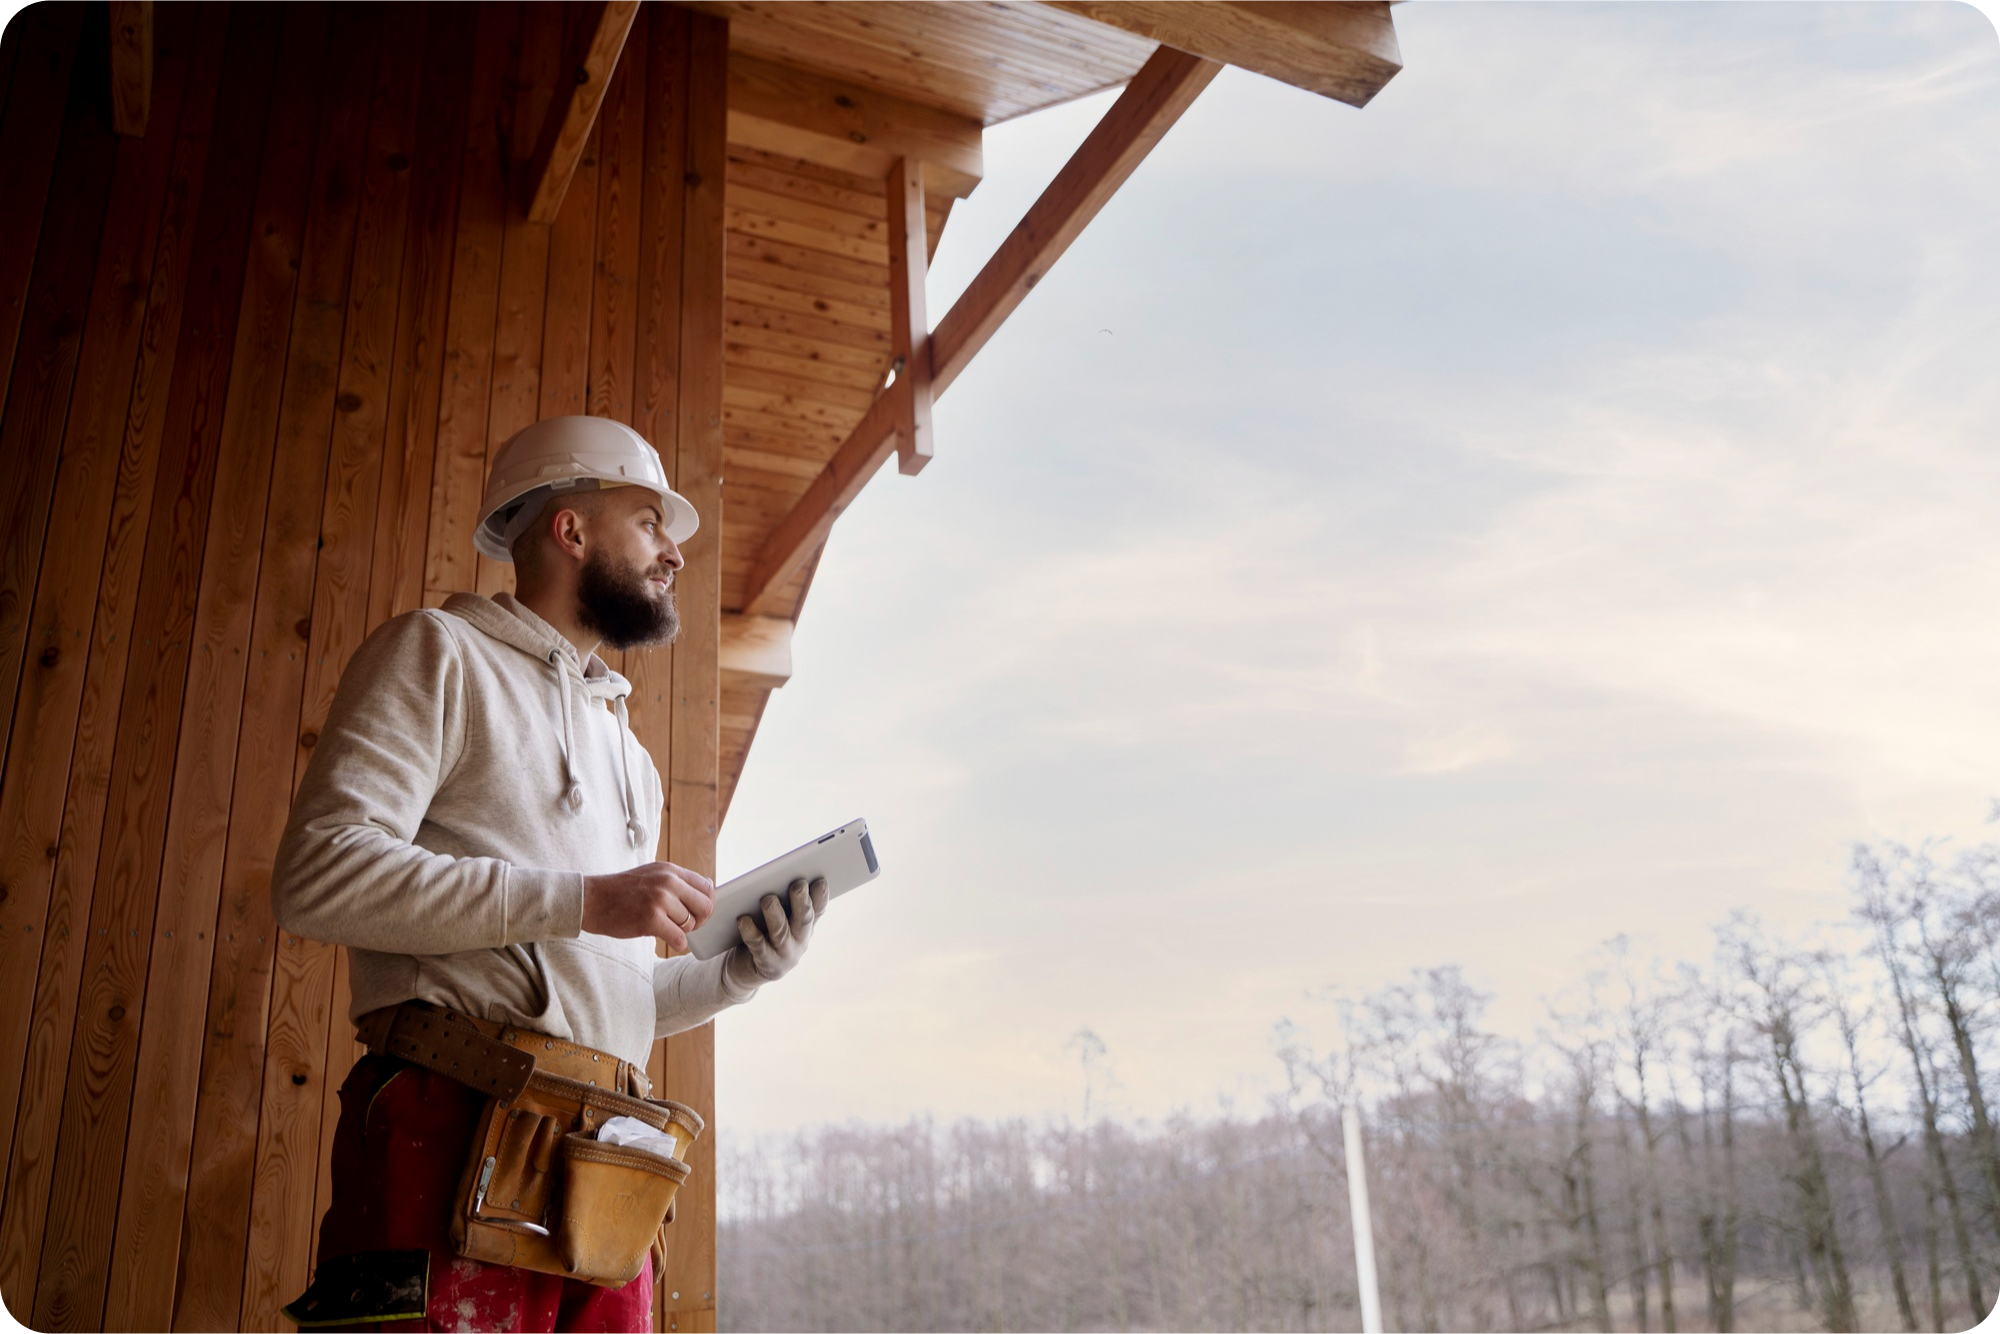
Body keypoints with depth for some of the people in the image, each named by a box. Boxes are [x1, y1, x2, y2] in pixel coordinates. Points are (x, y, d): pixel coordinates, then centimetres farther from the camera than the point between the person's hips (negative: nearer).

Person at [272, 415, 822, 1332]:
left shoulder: (623, 747, 28)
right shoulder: (442, 653, 5)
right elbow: (318, 873, -11)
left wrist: (739, 970, 8)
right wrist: (582, 901, -13)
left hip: (606, 1166, 7)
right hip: (460, 1128, -6)